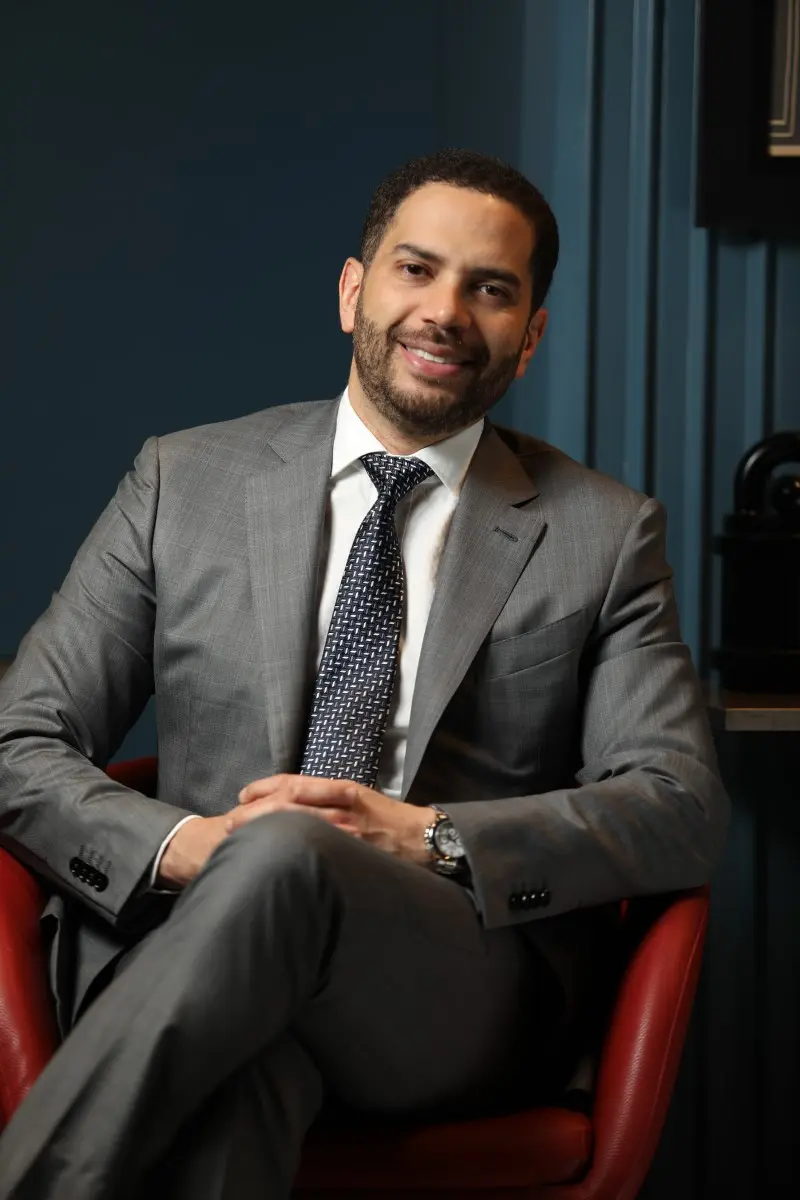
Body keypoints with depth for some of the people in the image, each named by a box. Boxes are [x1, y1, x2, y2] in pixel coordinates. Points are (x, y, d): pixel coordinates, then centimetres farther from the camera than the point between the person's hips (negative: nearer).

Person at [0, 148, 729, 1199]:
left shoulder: (605, 534, 12)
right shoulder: (185, 481, 14)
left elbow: (685, 809, 3)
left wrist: (425, 836, -13)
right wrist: (182, 845, -12)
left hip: (467, 999, 0)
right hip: (191, 933, 0)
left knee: (281, 854, -35)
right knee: (241, 1068, -39)